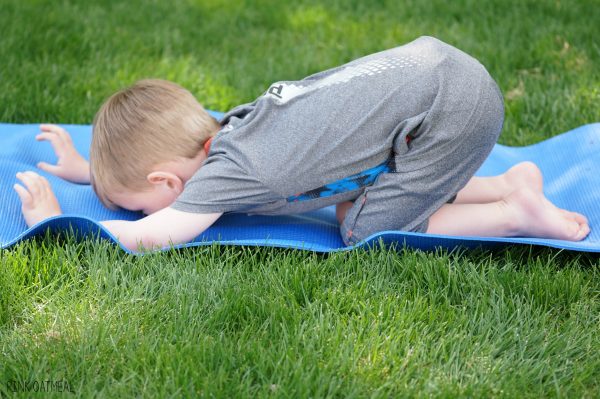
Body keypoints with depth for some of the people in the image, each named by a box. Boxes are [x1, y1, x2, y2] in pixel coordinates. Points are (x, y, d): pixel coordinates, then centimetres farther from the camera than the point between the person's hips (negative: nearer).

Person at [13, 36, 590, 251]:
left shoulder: (230, 171, -17)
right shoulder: (211, 133, 6)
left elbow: (143, 238, -18)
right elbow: (153, 150, 27)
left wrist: (54, 219, -4)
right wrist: (91, 169, 29)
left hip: (450, 102, -9)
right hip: (430, 62, 9)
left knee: (366, 236, -4)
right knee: (356, 205, 16)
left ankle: (517, 214, 1)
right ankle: (509, 182, 16)